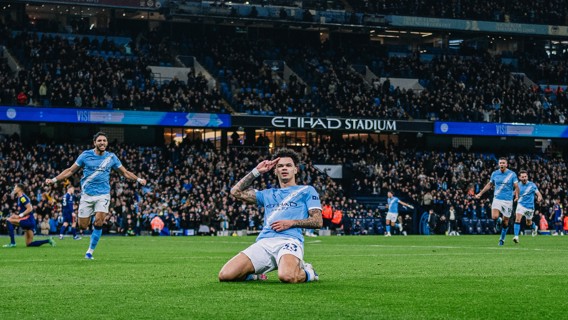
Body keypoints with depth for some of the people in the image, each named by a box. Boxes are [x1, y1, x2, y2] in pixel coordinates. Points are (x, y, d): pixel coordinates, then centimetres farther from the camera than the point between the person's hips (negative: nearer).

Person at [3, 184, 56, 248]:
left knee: (9, 221, -16)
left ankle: (12, 243, -17)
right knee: (29, 244, 8)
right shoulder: (19, 198, 18)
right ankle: (48, 241, 10)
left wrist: (20, 215, -18)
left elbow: (30, 208, -20)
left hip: (28, 220, -10)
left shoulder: (22, 198, -11)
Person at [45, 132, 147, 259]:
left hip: (103, 195, 0)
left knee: (98, 222, -17)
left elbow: (125, 172, 13)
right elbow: (70, 171, 6)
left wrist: (139, 179, 0)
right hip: (87, 195, 0)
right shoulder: (86, 155, 0)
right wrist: (54, 180, 0)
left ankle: (90, 251, -4)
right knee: (83, 226, -2)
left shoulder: (111, 157, 3)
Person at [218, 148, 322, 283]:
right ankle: (255, 274, 17)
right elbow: (236, 191, 27)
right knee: (225, 275, -16)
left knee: (287, 276, -39)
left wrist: (291, 223, -5)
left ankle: (306, 272, -1)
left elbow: (318, 221, 8)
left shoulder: (307, 191, 18)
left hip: (289, 240, -4)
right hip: (263, 242, 4)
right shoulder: (268, 194, 31)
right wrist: (256, 171, 23)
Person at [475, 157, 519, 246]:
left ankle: (502, 239, 20)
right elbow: (489, 184, 19)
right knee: (494, 217, -21)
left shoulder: (512, 174, -1)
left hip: (508, 200, -1)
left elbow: (516, 186, -4)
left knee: (505, 222, 3)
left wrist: (516, 195, -23)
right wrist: (480, 193, 17)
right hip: (497, 198, 1)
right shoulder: (494, 174, 6)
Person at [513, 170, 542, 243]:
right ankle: (516, 236, -25)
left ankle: (534, 227, 51)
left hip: (530, 206, -1)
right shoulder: (518, 185, 1)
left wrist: (539, 197, -32)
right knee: (517, 219, -22)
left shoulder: (532, 185, -7)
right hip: (521, 205, 1)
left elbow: (538, 193, -11)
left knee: (528, 223, 15)